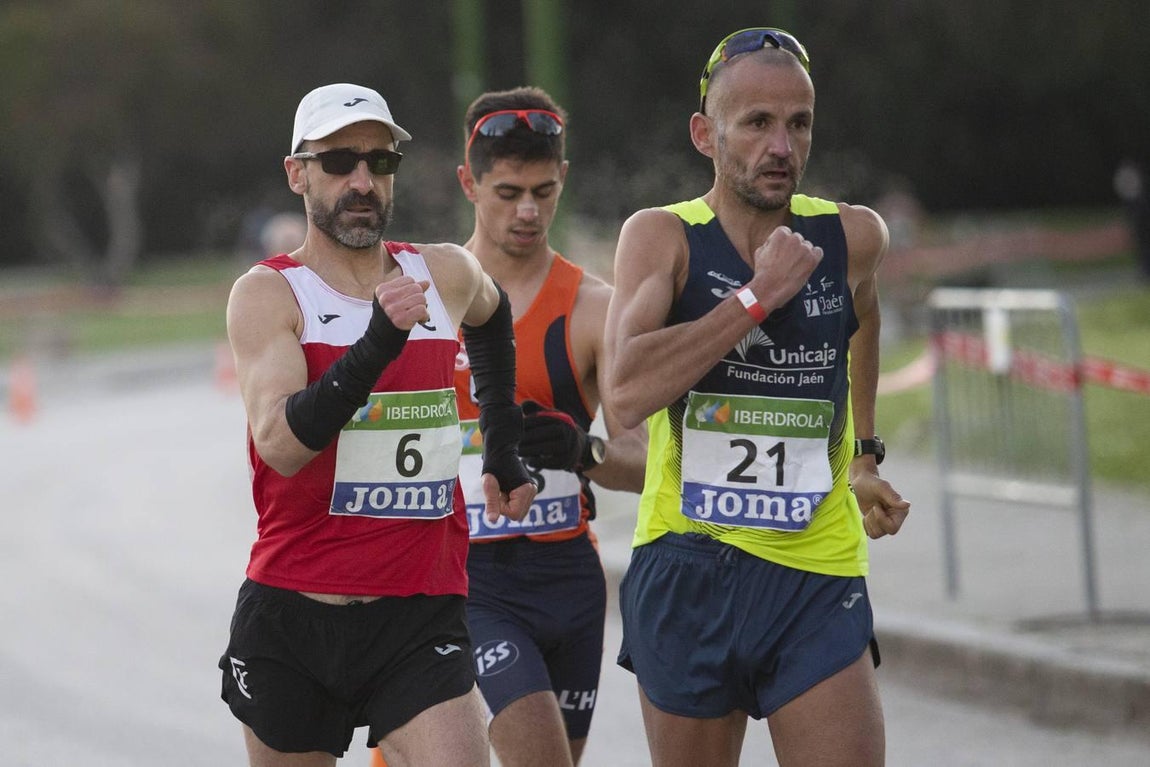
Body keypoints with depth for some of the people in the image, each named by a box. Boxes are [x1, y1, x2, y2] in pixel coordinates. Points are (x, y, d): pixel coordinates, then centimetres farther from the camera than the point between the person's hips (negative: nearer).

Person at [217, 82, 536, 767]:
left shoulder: (446, 274, 6)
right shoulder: (268, 294, -6)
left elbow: (490, 316, 33)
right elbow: (281, 445, -22)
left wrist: (503, 451, 32)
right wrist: (378, 343, -31)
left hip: (423, 619, 2)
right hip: (292, 619, -1)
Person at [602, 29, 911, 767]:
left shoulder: (853, 238, 2)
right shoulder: (663, 236, -6)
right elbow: (626, 391, -24)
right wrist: (758, 295, -21)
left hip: (817, 580, 1)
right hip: (685, 570, -1)